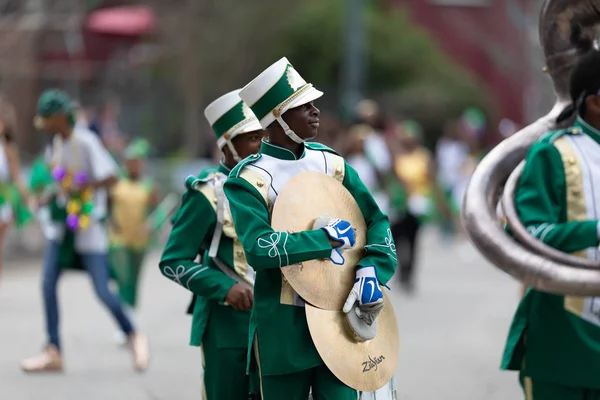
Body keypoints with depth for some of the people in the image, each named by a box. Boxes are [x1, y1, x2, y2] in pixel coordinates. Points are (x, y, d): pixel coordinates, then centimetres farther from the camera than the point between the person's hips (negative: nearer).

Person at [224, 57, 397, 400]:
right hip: (284, 328, -4)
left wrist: (371, 271, -9)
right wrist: (328, 238, -21)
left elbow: (377, 221, 9)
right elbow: (259, 249, -25)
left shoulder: (331, 163, 6)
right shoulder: (247, 180, -11)